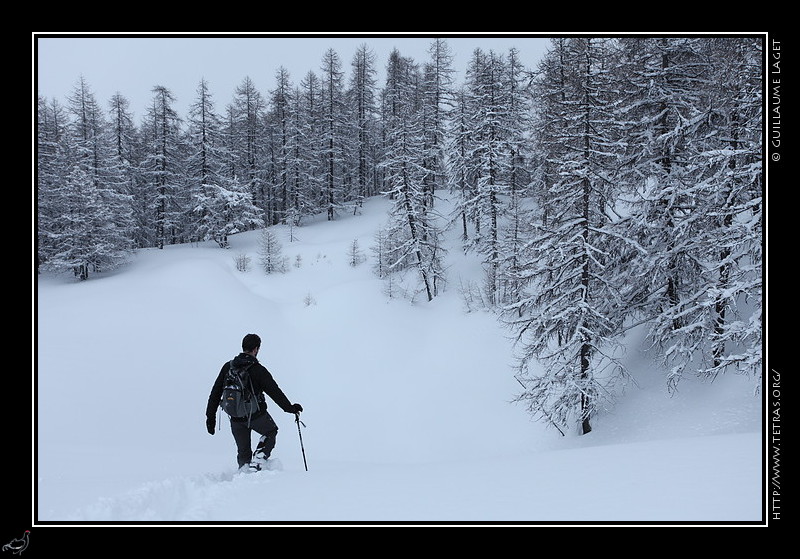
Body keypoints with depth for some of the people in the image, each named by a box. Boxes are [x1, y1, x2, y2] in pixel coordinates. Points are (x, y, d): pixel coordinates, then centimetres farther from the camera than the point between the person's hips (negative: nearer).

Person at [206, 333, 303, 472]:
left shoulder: (228, 367, 0)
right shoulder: (258, 370, -15)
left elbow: (215, 393, 4)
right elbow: (275, 392, -13)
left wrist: (210, 416, 11)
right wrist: (290, 408, -2)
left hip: (235, 418, 4)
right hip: (256, 416, -4)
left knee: (243, 452, 19)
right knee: (271, 432, 24)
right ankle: (258, 460, 5)